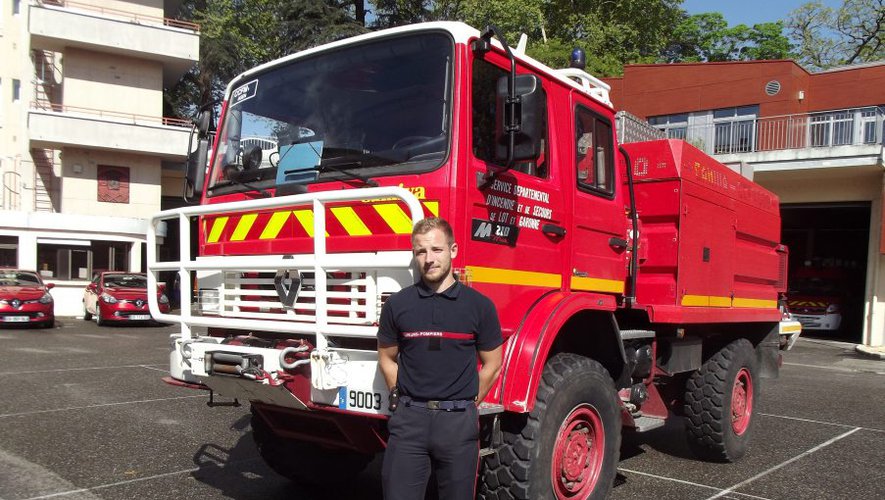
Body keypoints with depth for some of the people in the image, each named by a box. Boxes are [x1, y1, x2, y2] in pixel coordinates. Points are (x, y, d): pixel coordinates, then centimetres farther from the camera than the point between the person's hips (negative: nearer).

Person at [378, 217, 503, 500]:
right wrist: (404, 398, 5)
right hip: (408, 420, 1)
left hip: (459, 422, 0)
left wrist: (467, 404, 7)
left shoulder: (479, 305, -1)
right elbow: (387, 359, 12)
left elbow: (492, 363, 7)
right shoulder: (397, 304, 2)